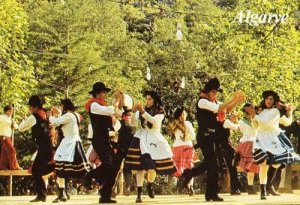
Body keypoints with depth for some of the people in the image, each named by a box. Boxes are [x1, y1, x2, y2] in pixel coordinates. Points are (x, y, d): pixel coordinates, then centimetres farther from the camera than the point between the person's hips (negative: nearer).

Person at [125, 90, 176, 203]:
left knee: (152, 167, -5)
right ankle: (139, 194, -9)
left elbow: (154, 121, -18)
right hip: (142, 138, 1)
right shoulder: (142, 110, 6)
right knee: (141, 167, -11)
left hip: (154, 139, -1)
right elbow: (133, 123, 0)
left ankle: (149, 186, 28)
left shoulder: (160, 111, 1)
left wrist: (143, 111, -25)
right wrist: (134, 112, -16)